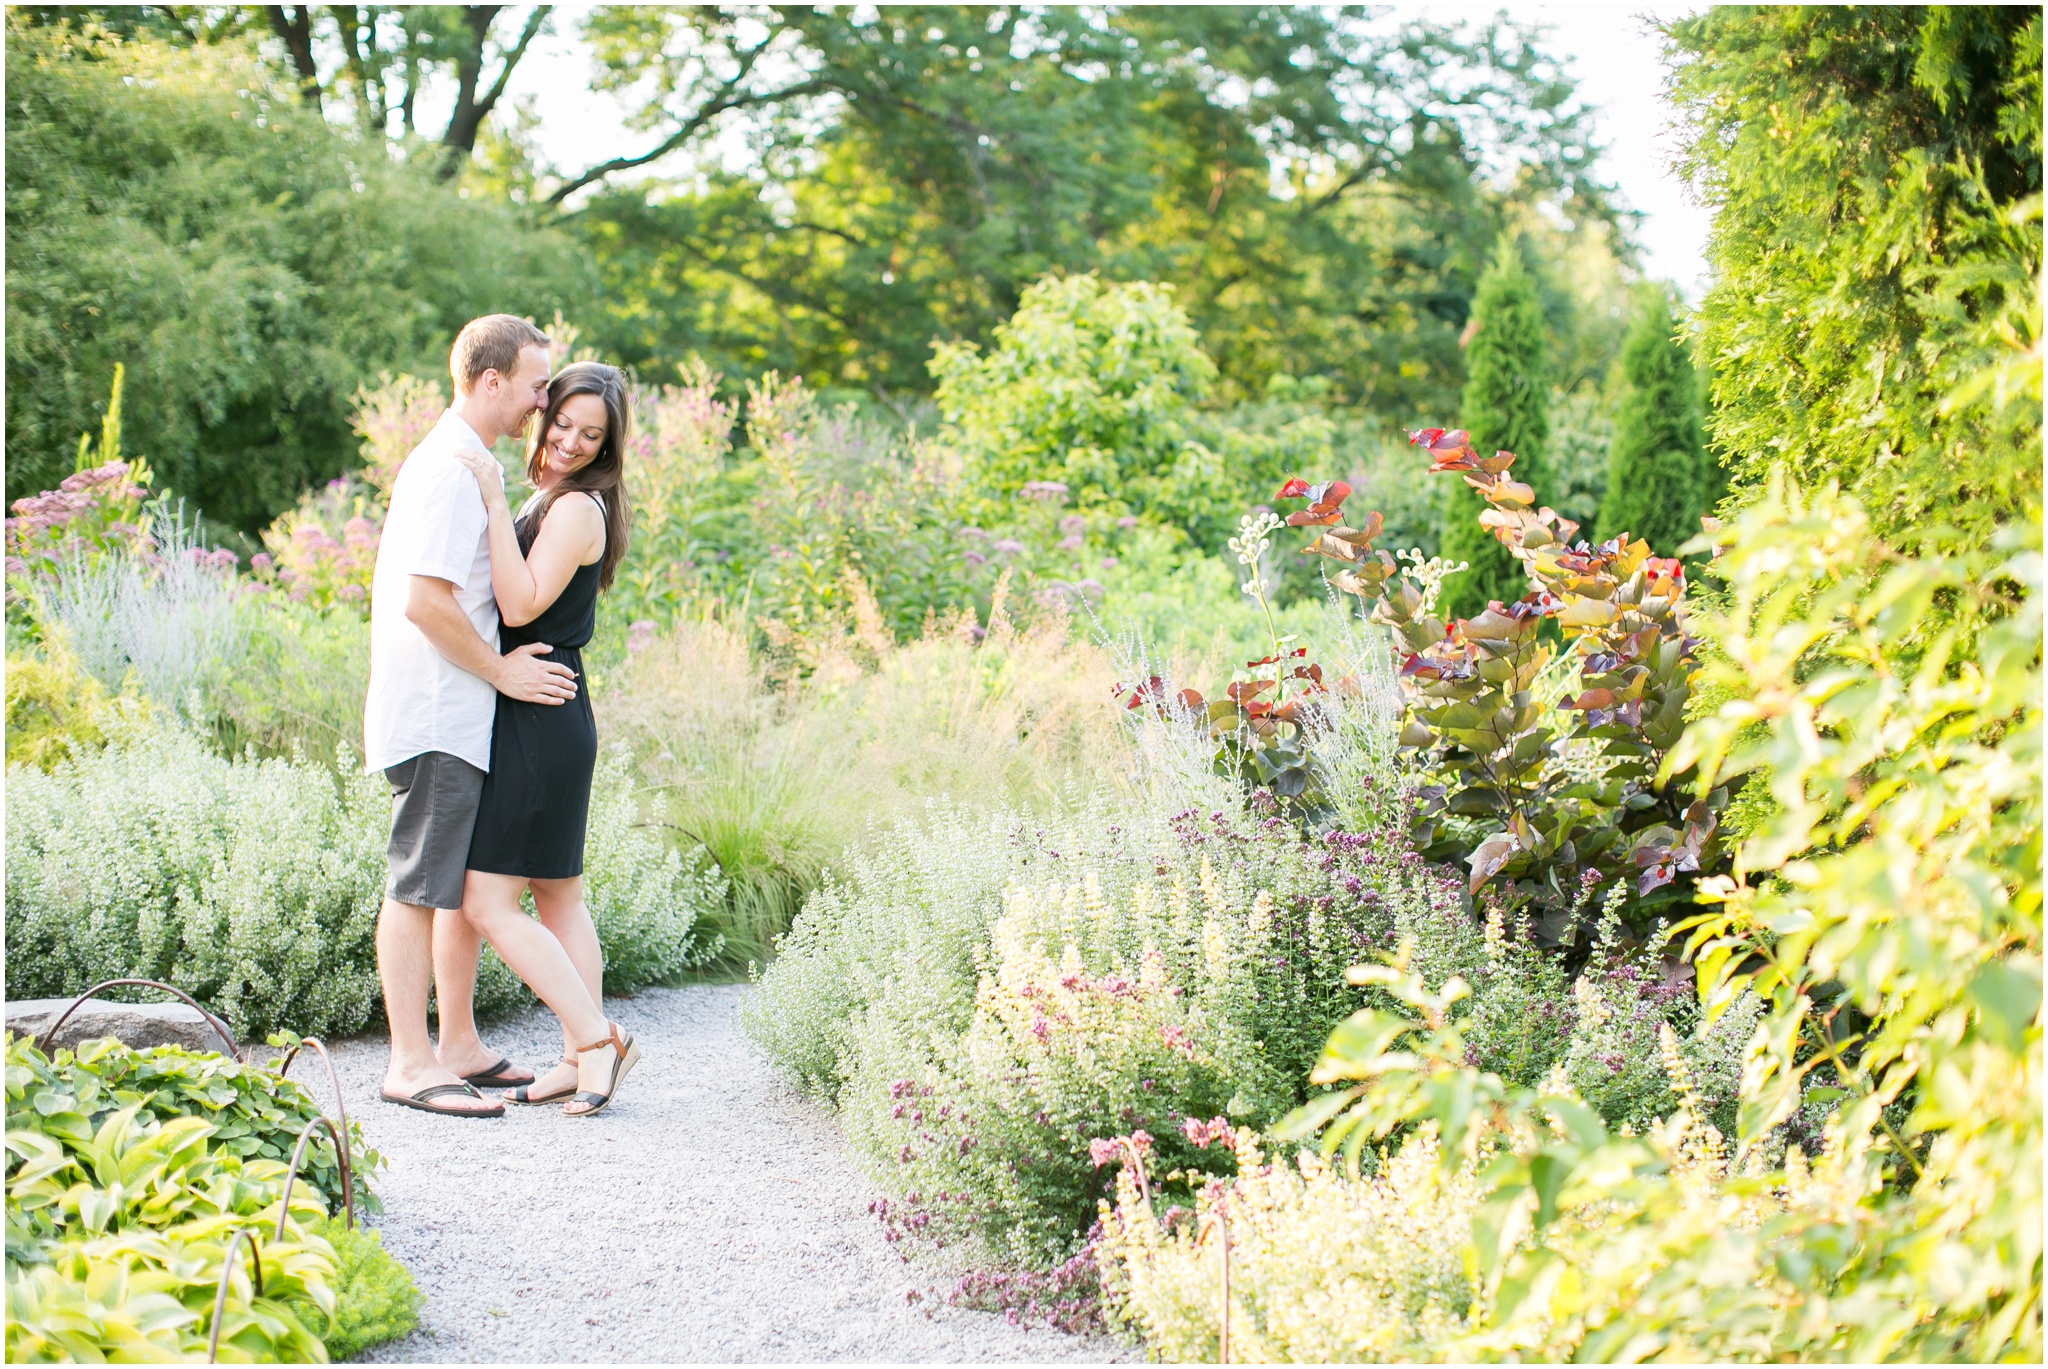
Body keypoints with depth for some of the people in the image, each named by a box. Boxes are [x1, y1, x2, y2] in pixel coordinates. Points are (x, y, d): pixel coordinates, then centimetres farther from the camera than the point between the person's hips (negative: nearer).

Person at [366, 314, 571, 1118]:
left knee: (452, 887, 13)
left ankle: (454, 1050, 19)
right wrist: (500, 670, -14)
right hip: (437, 718, -11)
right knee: (419, 889, -6)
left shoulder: (459, 464, 18)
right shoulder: (450, 471, -15)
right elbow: (425, 600, -23)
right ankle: (410, 1064, -3)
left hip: (450, 713, 11)